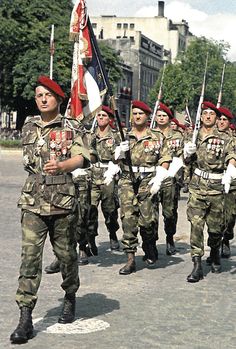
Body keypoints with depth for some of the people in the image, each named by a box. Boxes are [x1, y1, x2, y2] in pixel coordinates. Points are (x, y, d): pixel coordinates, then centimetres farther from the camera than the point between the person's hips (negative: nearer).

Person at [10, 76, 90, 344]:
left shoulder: (69, 127, 0)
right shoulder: (28, 126, 12)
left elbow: (80, 158, -14)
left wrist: (60, 166, -32)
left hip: (62, 200, -2)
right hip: (32, 201, 2)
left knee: (66, 252, 9)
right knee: (29, 255, -7)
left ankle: (70, 298, 34)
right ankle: (25, 317, -8)